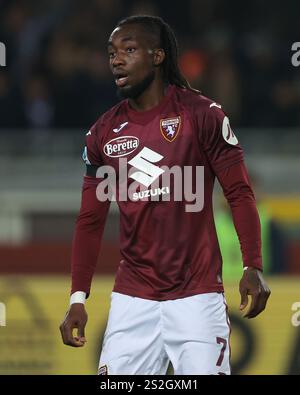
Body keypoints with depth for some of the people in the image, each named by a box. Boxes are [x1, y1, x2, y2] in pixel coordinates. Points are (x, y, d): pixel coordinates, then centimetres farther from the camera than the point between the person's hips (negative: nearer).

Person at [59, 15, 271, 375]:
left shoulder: (201, 114, -4)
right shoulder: (103, 133, 7)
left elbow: (239, 193, -3)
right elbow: (91, 220, 10)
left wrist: (252, 268, -14)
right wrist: (78, 297, 3)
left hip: (197, 294, -3)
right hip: (132, 298, 3)